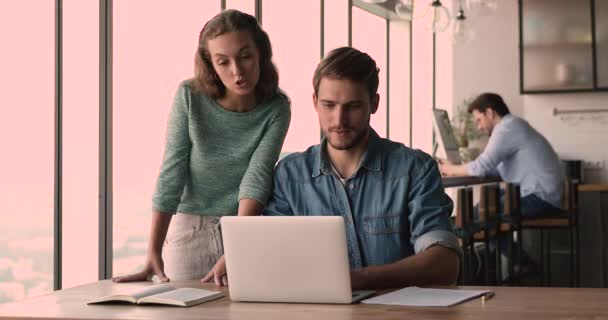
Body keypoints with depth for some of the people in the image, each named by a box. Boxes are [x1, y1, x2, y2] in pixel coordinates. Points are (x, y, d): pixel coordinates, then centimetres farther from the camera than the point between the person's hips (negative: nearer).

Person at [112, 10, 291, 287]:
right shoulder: (190, 97, -9)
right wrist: (153, 254, -20)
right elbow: (171, 174, -12)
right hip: (189, 230, 0)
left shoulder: (276, 109, -9)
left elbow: (257, 179, -19)